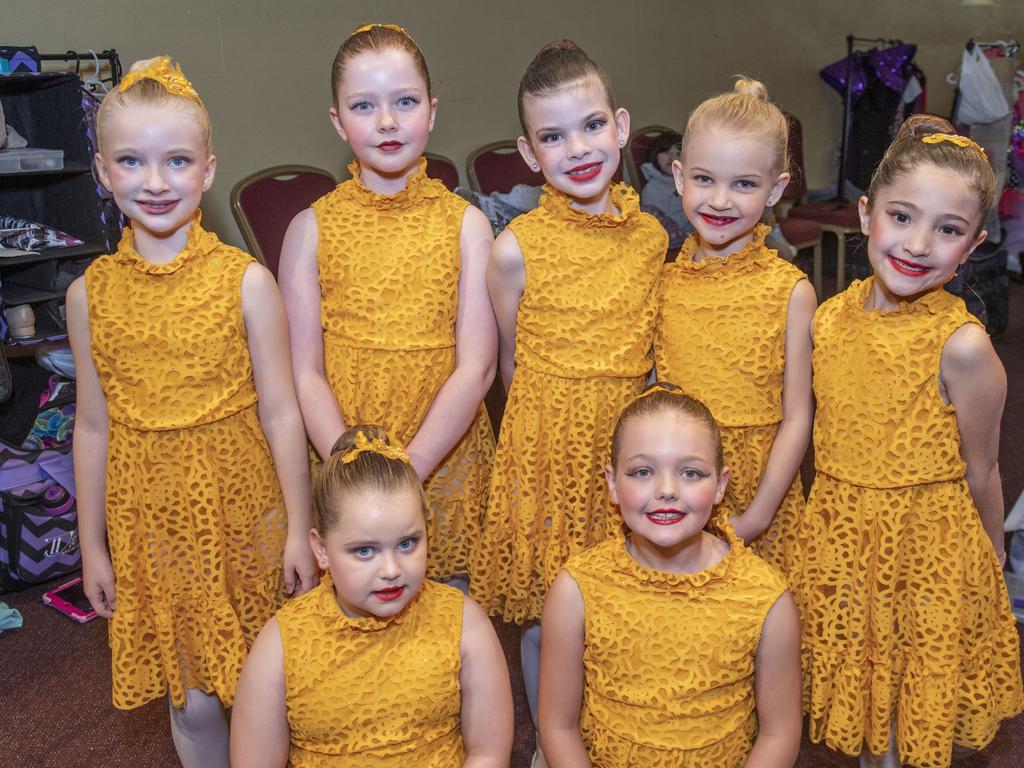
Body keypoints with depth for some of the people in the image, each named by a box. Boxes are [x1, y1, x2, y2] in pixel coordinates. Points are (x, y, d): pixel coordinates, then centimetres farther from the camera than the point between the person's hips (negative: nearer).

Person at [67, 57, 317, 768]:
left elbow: (281, 412, -6)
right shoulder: (90, 292, -2)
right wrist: (92, 544, 9)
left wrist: (299, 530, -4)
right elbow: (94, 425, 5)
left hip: (241, 512, -2)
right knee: (191, 698, 13)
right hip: (149, 522, 2)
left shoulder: (246, 281, -10)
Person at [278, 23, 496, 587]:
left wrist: (406, 472, -18)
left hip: (445, 458, 0)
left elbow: (476, 367, -9)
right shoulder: (312, 228, -2)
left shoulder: (465, 224, -3)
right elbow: (304, 374, -6)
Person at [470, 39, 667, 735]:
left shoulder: (651, 236, -1)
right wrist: (557, 416, 1)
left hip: (626, 448, 3)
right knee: (544, 622, 12)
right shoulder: (516, 249, -12)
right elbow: (511, 363, 1)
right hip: (547, 449, -3)